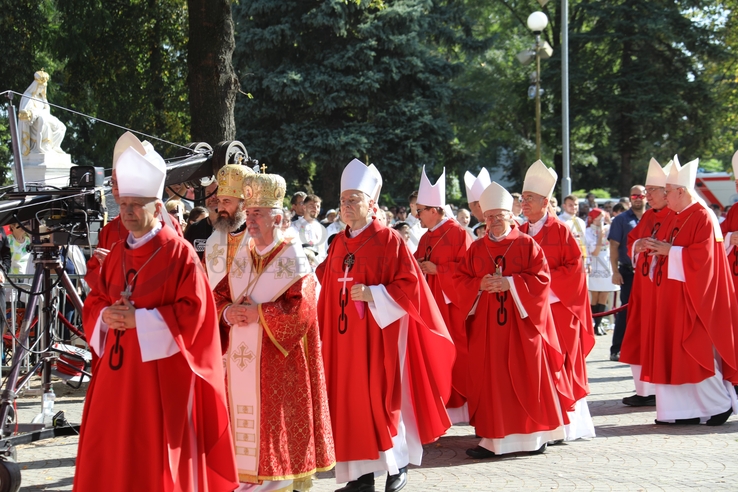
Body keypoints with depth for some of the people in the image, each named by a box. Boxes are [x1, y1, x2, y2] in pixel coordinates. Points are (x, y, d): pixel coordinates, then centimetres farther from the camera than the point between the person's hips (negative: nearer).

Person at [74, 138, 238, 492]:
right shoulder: (117, 253, 12)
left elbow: (194, 310, -14)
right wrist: (106, 316, -7)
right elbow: (94, 302, 17)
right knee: (109, 451, 7)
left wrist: (139, 319, -19)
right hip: (117, 369, 6)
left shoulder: (179, 253, -8)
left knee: (155, 449, -2)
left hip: (160, 369, -6)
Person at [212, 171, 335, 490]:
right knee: (247, 413, 6)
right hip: (243, 356, 6)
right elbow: (219, 297, 12)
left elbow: (300, 308, -17)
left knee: (277, 415, -4)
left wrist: (258, 313, -17)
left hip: (278, 356, -6)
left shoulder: (293, 257, -7)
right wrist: (227, 312, -10)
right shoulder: (242, 257, 12)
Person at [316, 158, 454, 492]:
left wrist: (372, 294, -22)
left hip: (378, 334, -6)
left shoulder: (389, 240, -7)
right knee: (350, 401, 4)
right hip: (344, 337, 6)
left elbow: (410, 286, -12)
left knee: (382, 399, -2)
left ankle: (398, 465, 14)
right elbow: (328, 290, 18)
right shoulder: (338, 243, 12)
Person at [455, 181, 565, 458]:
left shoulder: (527, 245, 0)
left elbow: (541, 279, -7)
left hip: (520, 324, -2)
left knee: (527, 378, 1)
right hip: (486, 326, 2)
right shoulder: (476, 249, 9)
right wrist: (480, 285, -12)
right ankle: (493, 437, 5)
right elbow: (459, 280, 7)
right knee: (490, 381, 1)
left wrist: (510, 283, -18)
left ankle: (534, 434, 12)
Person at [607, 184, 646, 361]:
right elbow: (614, 246, -4)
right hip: (629, 271, -3)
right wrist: (615, 271, -12)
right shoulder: (621, 220, 0)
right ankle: (617, 349, 0)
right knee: (626, 310, -3)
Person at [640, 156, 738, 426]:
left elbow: (702, 255, -20)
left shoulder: (703, 217, -11)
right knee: (672, 350, 5)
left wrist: (669, 250, -17)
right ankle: (686, 408, 9)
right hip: (670, 294, 9)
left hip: (692, 295, -9)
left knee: (698, 350, -6)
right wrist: (656, 248, -1)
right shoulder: (675, 218, 15)